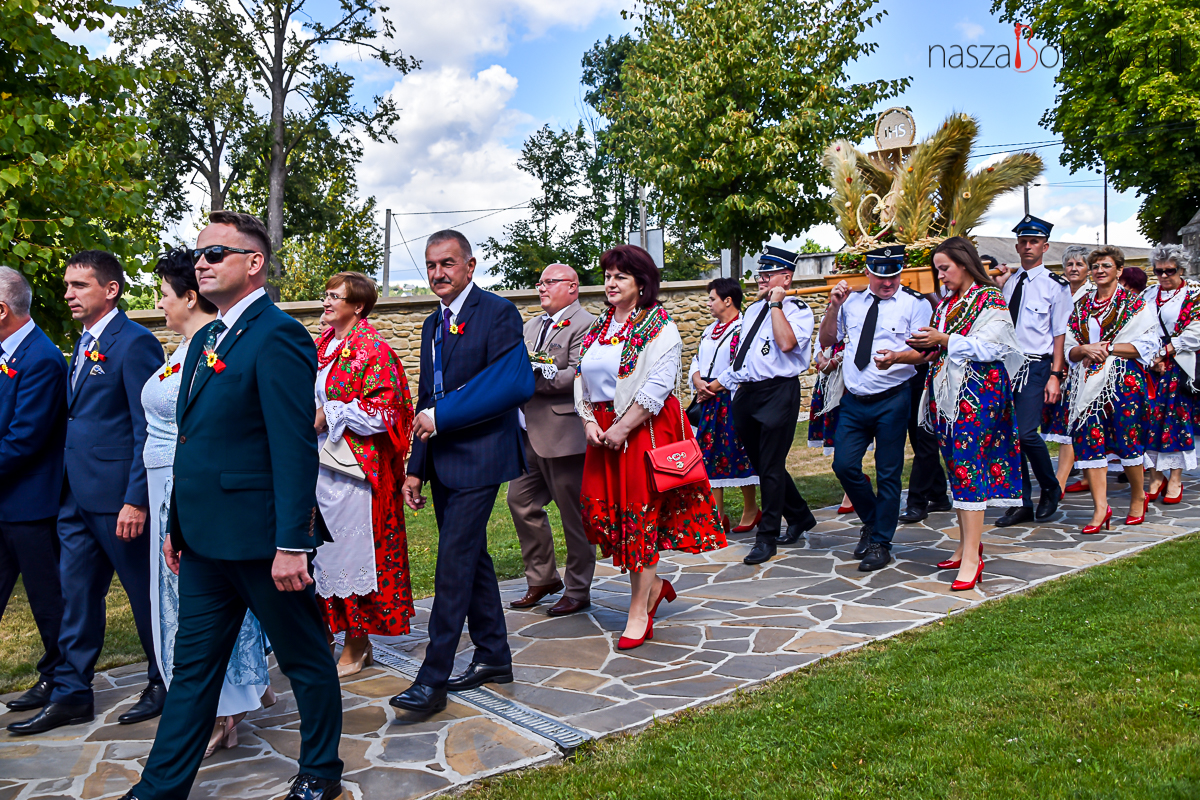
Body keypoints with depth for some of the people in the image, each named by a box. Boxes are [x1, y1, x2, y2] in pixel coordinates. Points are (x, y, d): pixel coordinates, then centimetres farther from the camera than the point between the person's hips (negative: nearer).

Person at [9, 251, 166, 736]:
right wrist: (67, 486, 13)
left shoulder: (134, 343, -13)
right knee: (76, 594, 13)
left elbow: (148, 430, -17)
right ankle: (71, 693, 23)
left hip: (116, 496, -8)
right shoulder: (84, 343, 15)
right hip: (77, 495, 8)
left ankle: (163, 683, 22)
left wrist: (136, 500, -20)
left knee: (143, 591, 6)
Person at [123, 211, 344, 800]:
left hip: (260, 538, -8)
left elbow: (295, 448, -20)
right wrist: (177, 524, 17)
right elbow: (193, 440, 18)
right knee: (193, 663, 16)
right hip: (205, 539, 9)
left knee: (304, 658, 10)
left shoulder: (278, 336, -15)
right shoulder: (205, 340, 14)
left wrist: (291, 543, -22)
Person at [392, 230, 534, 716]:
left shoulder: (497, 313, -9)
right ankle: (493, 657, 27)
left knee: (454, 564, -7)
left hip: (479, 459, -8)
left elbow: (515, 385, -21)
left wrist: (442, 416, -19)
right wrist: (416, 468, 13)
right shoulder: (433, 324, 16)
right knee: (471, 557, 14)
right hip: (443, 462, 8)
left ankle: (433, 680, 0)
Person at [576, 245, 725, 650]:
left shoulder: (660, 328, -7)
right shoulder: (599, 327, 14)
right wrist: (589, 421, -3)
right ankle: (653, 584, 27)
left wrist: (622, 428, -18)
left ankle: (639, 614, 11)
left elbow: (656, 387, -16)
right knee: (601, 511, 3)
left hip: (645, 431, -6)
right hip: (603, 431, 7)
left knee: (640, 516, -2)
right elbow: (582, 381, 12)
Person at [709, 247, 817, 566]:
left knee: (771, 466, -4)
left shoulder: (797, 310, -4)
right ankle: (799, 517, 32)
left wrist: (776, 303, -17)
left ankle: (767, 537, 6)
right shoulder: (753, 310, 19)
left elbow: (786, 342, -24)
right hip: (746, 393, 8)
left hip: (778, 393, -8)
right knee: (761, 464, 14)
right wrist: (722, 381, 22)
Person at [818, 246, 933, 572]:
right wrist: (833, 306, -2)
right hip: (854, 399, 4)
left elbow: (924, 351, -11)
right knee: (844, 465, 0)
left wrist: (896, 356, -31)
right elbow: (826, 340, 12)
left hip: (892, 400, -4)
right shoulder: (851, 301, 11)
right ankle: (872, 522, 27)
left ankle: (880, 544, 17)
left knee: (888, 474, 3)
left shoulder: (915, 303, -2)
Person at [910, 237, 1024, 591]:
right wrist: (924, 347, 3)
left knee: (968, 466, -12)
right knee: (956, 467, 10)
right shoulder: (947, 303, 18)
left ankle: (971, 557, -12)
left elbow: (988, 347, -15)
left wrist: (944, 341, -20)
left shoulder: (991, 300, -5)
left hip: (977, 392, -8)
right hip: (946, 392, 8)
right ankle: (968, 543, 19)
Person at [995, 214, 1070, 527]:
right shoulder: (1008, 284, 13)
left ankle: (1051, 489, 11)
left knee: (1026, 433, -15)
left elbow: (1060, 334, -4)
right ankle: (1022, 503, 14)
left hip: (1035, 366, -5)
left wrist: (1055, 376, -10)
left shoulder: (1055, 285, -1)